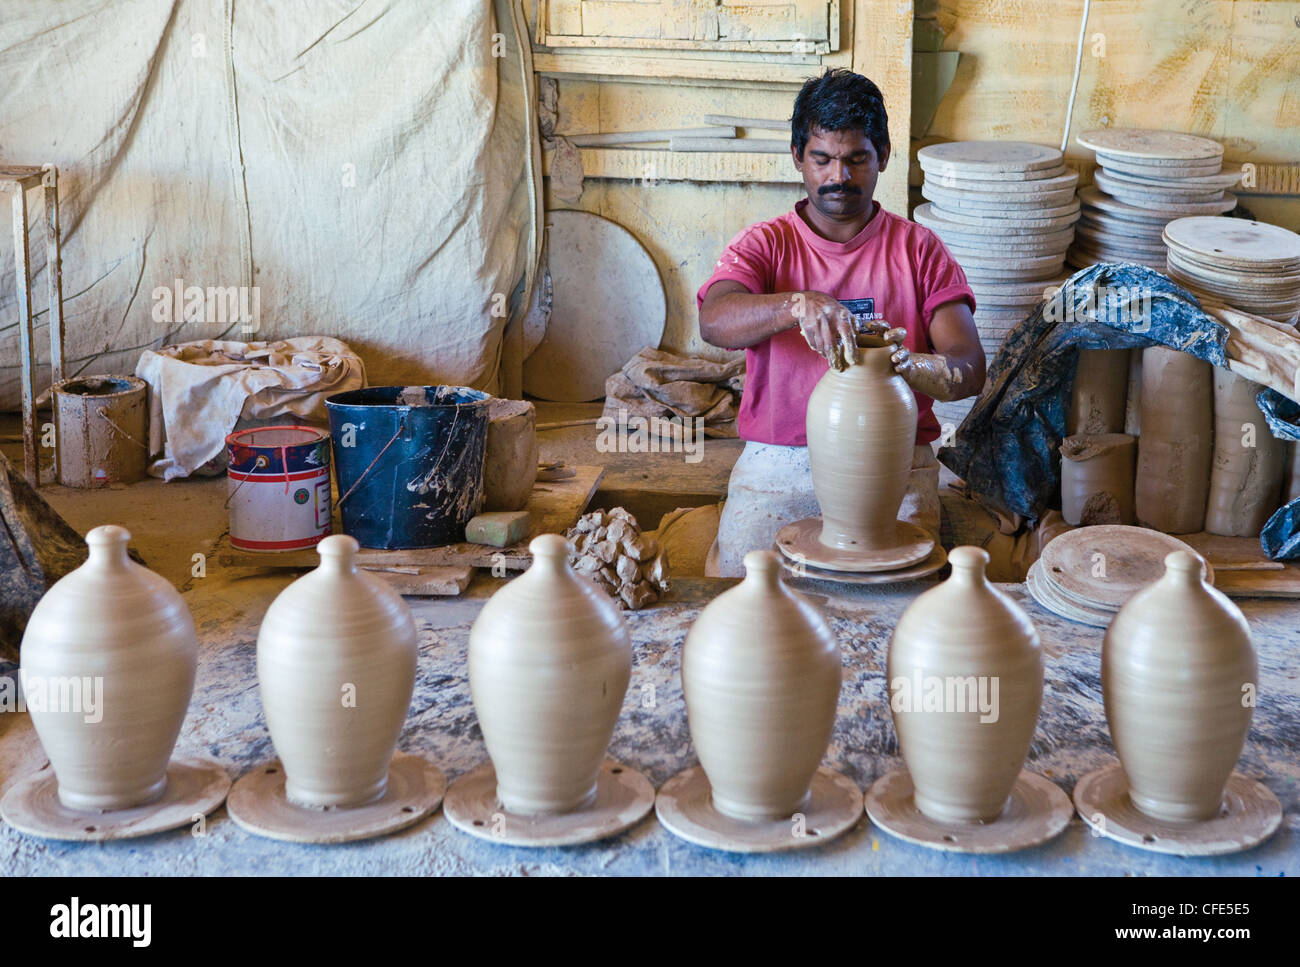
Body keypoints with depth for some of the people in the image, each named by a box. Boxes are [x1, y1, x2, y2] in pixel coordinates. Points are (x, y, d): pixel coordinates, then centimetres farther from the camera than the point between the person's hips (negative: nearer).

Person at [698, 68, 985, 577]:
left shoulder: (919, 249, 7)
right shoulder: (763, 244, 5)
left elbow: (969, 369, -5)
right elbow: (714, 321, -17)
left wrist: (911, 365, -28)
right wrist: (797, 305, -37)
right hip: (778, 464, 0)